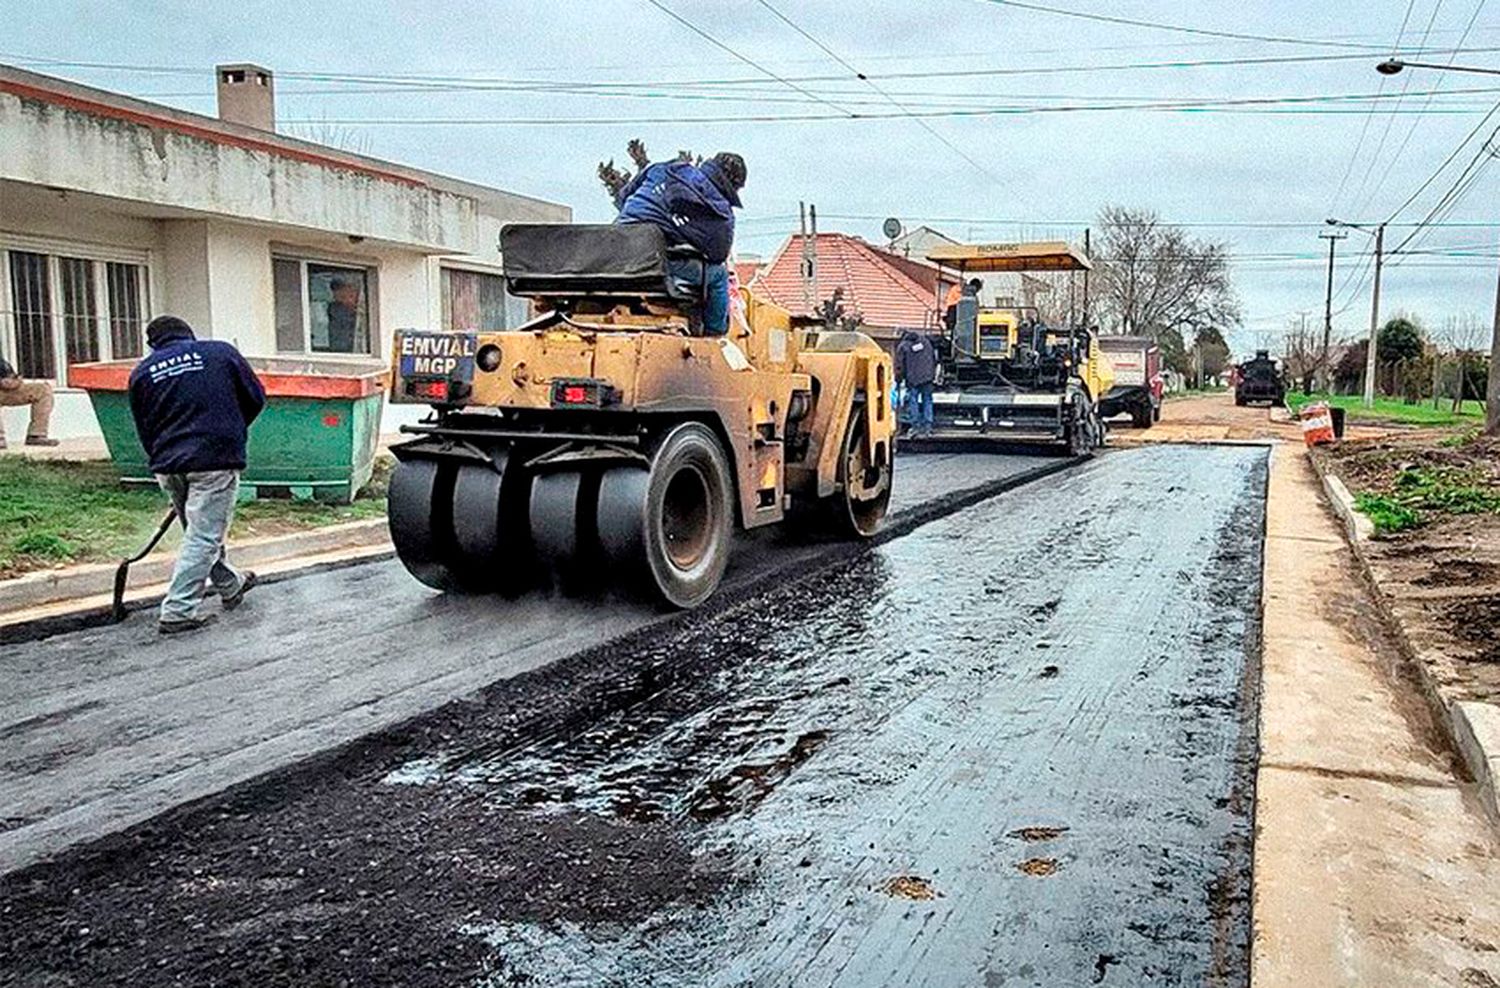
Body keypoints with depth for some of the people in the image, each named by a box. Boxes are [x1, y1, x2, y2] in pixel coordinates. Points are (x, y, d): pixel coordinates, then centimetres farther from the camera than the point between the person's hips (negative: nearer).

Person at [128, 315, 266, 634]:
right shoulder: (220, 352, 4)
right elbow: (255, 399, 8)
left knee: (200, 532, 22)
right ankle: (177, 612, -5)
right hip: (216, 459, -4)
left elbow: (144, 430, 13)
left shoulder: (142, 372, 11)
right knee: (204, 536, -2)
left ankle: (230, 585, 39)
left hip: (168, 467, 5)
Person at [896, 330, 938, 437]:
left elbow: (899, 367, 0)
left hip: (913, 380, -3)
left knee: (912, 401, 5)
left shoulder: (902, 347, 1)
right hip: (927, 378, 3)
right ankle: (927, 426, 9)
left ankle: (915, 426, 3)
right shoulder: (926, 342, 12)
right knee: (927, 400, 9)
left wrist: (899, 380, 13)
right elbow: (934, 359, 16)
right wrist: (933, 375, 23)